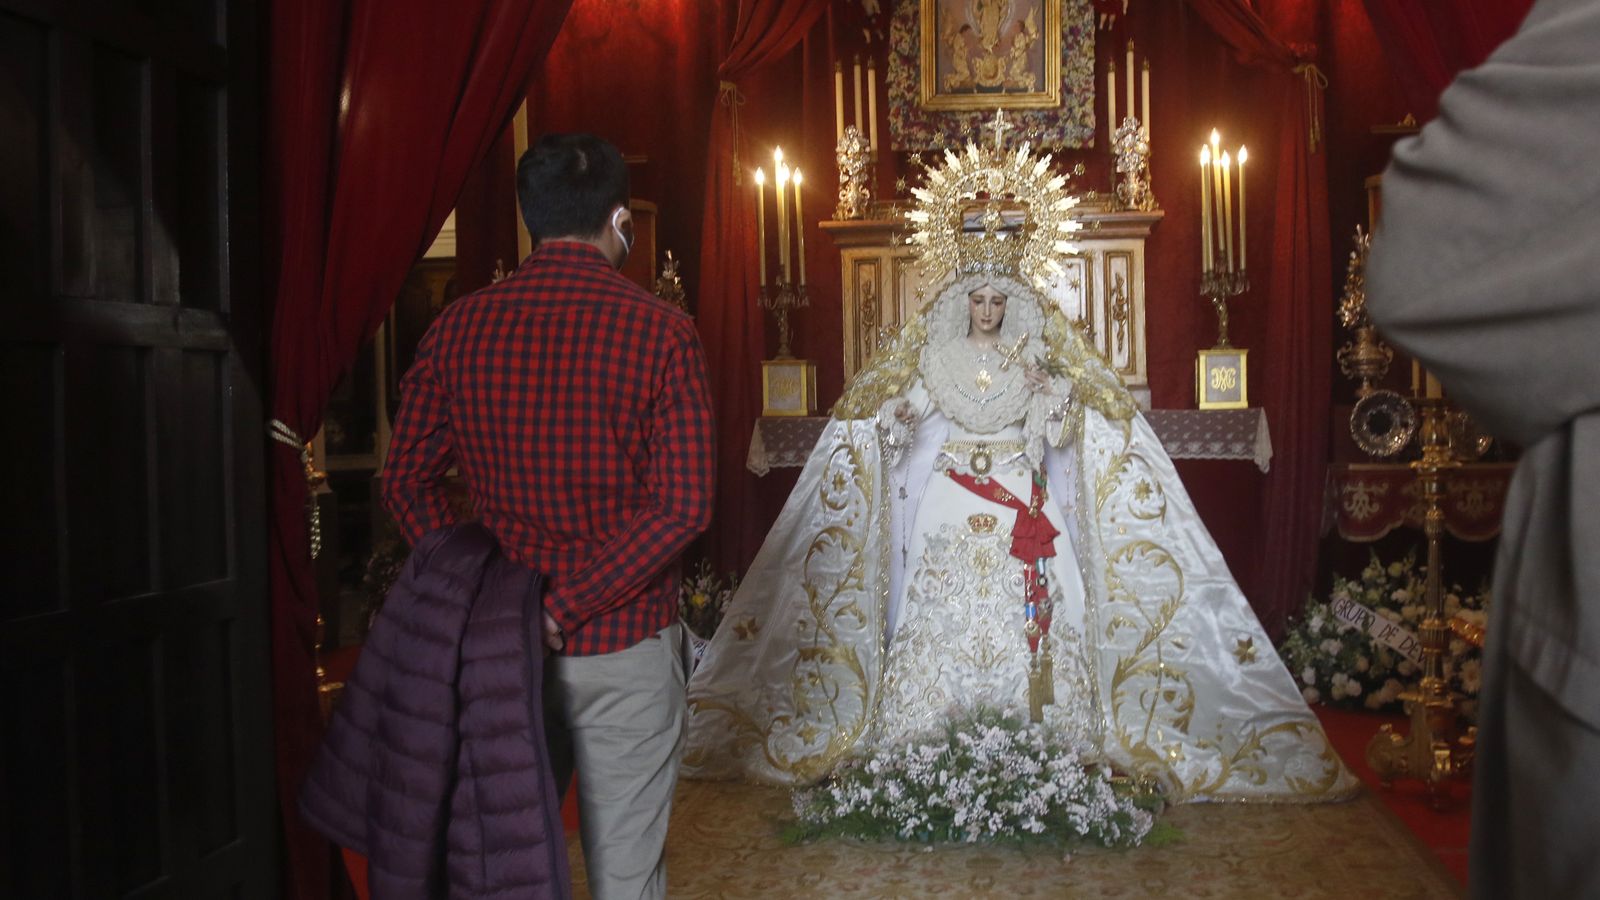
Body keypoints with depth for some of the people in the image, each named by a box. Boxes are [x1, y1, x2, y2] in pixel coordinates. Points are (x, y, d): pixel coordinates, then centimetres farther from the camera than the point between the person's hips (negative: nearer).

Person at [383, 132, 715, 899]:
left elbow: (406, 481, 3)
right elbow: (681, 506, -17)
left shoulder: (457, 327, -1)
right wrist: (566, 608, -14)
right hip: (623, 642, -3)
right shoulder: (660, 331, -10)